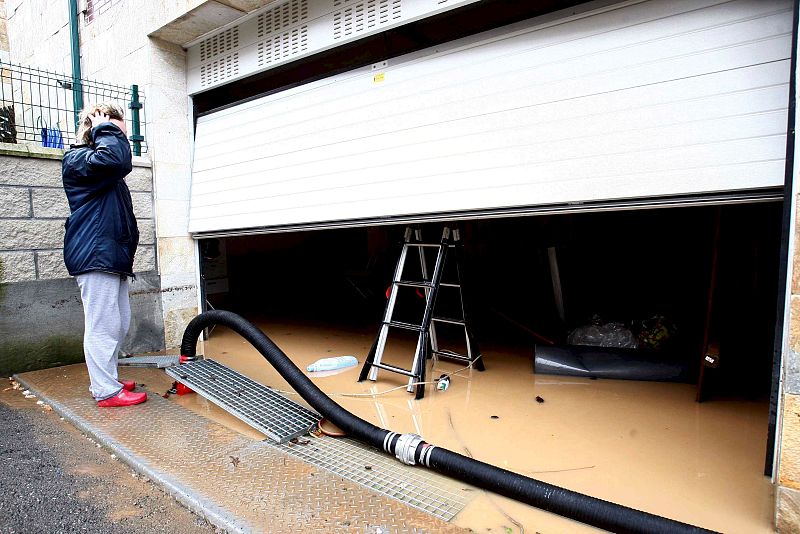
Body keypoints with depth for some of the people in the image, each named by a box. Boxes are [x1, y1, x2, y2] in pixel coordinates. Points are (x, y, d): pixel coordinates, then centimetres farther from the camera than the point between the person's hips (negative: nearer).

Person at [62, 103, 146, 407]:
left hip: (112, 256, 10)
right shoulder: (77, 159, -5)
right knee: (103, 326, -6)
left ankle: (104, 380, 26)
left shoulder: (103, 169, 25)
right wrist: (106, 129, -12)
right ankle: (107, 392, 2)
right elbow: (117, 159, -25)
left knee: (120, 323, 14)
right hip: (95, 256, -10)